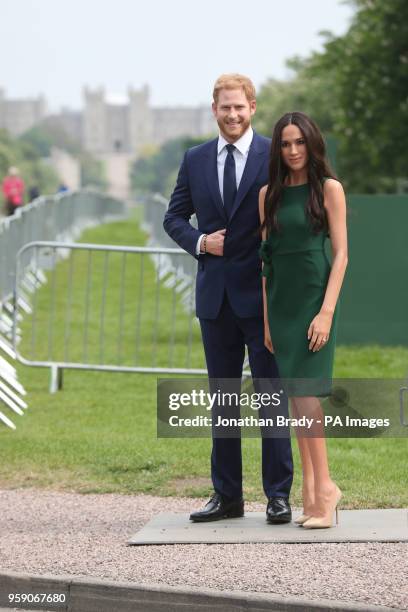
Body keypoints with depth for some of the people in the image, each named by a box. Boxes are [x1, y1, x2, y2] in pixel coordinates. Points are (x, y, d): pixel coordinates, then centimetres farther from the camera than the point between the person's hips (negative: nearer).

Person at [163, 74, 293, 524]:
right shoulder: (195, 160, 8)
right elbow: (174, 217, 14)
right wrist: (199, 242, -6)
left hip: (261, 295, -4)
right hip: (215, 296, 4)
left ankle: (278, 495, 4)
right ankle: (226, 495, 16)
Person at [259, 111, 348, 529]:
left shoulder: (328, 189, -2)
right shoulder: (269, 194, 10)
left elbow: (341, 254, -6)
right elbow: (265, 258, 11)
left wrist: (326, 312, -14)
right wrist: (264, 318, 6)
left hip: (313, 297, -5)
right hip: (279, 300, 5)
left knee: (304, 391, -14)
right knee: (295, 396, 5)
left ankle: (324, 485, -9)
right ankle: (310, 492, 9)